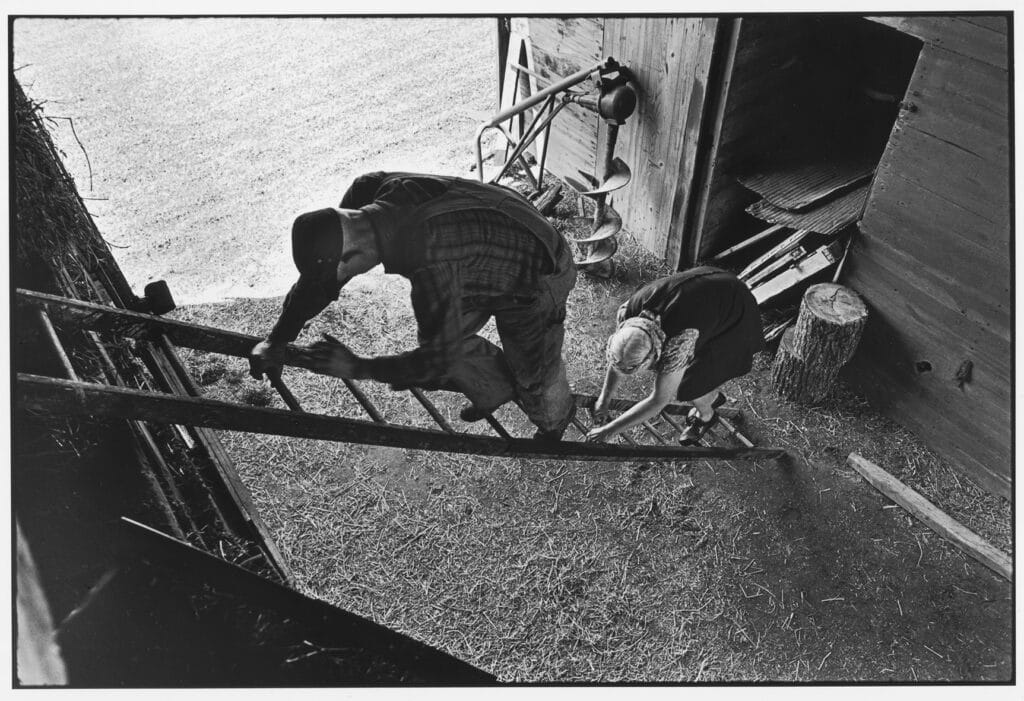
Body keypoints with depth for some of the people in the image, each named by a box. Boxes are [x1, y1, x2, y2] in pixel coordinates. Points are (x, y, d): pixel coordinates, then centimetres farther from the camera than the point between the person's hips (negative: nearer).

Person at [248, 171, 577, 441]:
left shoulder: (430, 265, -45)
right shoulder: (368, 191, -22)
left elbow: (438, 360, -31)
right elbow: (317, 271, -8)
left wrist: (356, 368, -23)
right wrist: (277, 339, -10)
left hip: (536, 281, -7)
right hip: (490, 260, 7)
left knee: (534, 374, 13)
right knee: (446, 337, 12)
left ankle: (555, 420, 50)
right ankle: (497, 389, 41)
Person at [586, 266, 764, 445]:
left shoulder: (677, 344, -41)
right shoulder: (628, 311, -27)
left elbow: (658, 401, -30)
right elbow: (617, 356, -6)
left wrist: (610, 430, -26)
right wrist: (604, 398, -2)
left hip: (733, 313, -6)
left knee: (687, 384, -1)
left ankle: (706, 417, 33)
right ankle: (714, 397, 44)